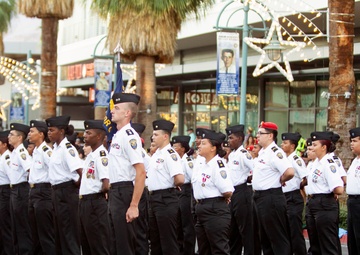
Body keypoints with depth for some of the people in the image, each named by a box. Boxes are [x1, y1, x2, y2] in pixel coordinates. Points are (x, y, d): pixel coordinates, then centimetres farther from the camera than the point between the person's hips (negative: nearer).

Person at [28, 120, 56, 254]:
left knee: (46, 233, -7)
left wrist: (53, 187, -17)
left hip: (43, 192, -10)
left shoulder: (46, 151, -15)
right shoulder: (35, 151, 15)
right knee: (36, 233, 14)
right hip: (33, 192, 10)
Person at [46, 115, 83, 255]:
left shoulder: (67, 148, -16)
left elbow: (81, 170, -27)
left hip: (67, 192, -9)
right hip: (57, 192, 9)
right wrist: (55, 191, 17)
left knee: (69, 232, -4)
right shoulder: (56, 147, 12)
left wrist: (77, 184, -12)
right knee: (60, 231, 13)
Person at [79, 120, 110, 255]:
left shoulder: (102, 154, -14)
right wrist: (82, 195, 12)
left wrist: (99, 193, -7)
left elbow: (106, 185, -25)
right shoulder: (90, 156, 16)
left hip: (96, 203, -10)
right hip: (84, 202, 10)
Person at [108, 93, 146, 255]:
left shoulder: (129, 136, -15)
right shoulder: (117, 135, 14)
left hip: (124, 193, -10)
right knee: (117, 242, 16)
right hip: (115, 192, 10)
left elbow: (141, 172, -22)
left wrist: (134, 205, -25)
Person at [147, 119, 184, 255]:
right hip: (154, 198, 10)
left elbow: (180, 179, -27)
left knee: (168, 241, -4)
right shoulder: (156, 154, 13)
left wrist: (171, 186, -8)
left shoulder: (170, 154, -15)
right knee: (155, 240, 16)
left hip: (166, 200, -10)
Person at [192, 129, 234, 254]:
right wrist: (200, 199, 12)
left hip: (216, 211, -10)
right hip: (201, 209, 10)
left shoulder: (218, 165, -16)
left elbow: (227, 192, -23)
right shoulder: (199, 163, 10)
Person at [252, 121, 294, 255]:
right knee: (265, 238, 18)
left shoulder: (275, 152, -18)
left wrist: (280, 181, -14)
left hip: (271, 198, -10)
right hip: (260, 198, 10)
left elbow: (289, 172, -32)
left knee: (278, 239, -4)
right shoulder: (262, 152, 12)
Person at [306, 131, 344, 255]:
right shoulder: (316, 162, 10)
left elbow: (339, 189, -26)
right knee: (315, 245, 15)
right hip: (313, 203, 9)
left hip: (325, 205, -9)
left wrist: (330, 192, -6)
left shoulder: (328, 164, -17)